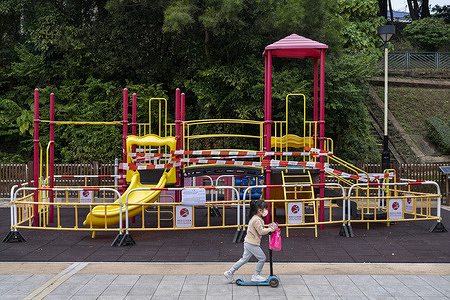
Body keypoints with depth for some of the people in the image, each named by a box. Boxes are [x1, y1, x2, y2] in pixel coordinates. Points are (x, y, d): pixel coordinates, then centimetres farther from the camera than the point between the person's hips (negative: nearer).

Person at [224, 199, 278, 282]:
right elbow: (261, 231, -21)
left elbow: (260, 230, 18)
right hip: (252, 244, -10)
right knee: (262, 258, 0)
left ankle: (230, 272, 16)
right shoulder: (257, 220, -19)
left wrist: (268, 228, 7)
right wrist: (270, 229, -12)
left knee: (244, 259, 15)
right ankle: (256, 276, 9)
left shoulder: (254, 218, 14)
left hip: (248, 243, 10)